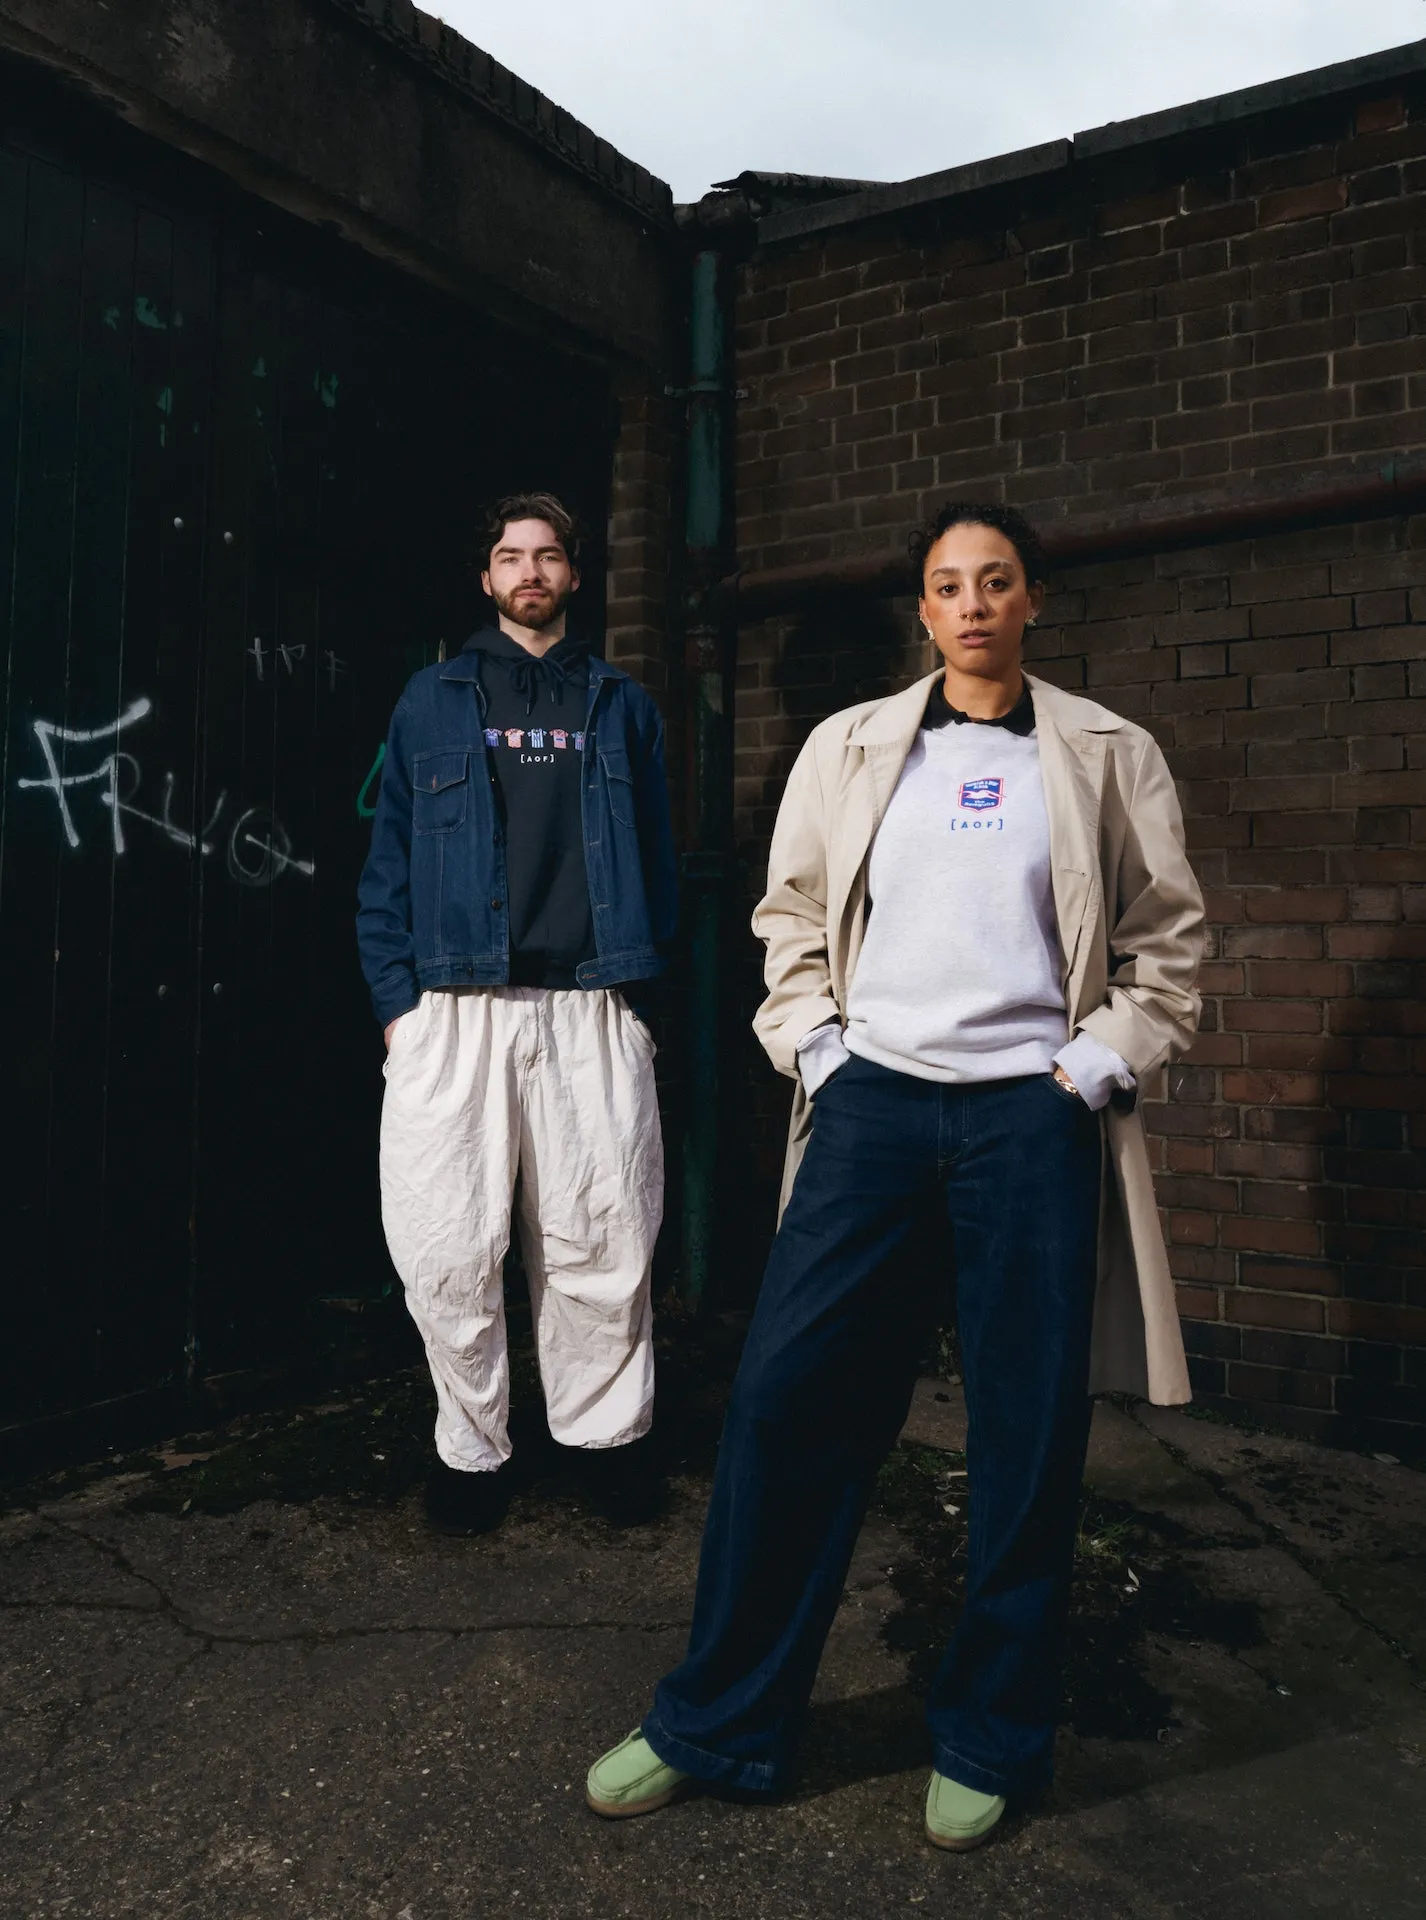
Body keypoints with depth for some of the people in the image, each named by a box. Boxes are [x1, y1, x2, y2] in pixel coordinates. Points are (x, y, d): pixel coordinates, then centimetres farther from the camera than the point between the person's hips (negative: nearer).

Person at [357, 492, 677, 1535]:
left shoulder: (623, 706, 16)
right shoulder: (433, 699, 13)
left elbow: (656, 855, 13)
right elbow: (389, 861, 9)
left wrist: (642, 982, 2)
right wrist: (397, 998, -1)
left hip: (593, 1009, 1)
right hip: (455, 1008, 0)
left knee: (600, 1240, 3)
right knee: (450, 1249, 0)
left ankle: (606, 1430, 21)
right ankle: (472, 1445, 18)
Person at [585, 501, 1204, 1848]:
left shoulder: (1108, 756, 8)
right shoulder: (848, 748, 10)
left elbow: (1165, 939, 10)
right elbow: (790, 915, 13)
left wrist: (1098, 1067, -2)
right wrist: (816, 1054, 2)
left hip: (1032, 1112, 0)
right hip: (873, 1095, 1)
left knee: (1028, 1432, 5)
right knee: (784, 1392, -3)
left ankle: (987, 1741, 26)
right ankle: (718, 1722, 15)